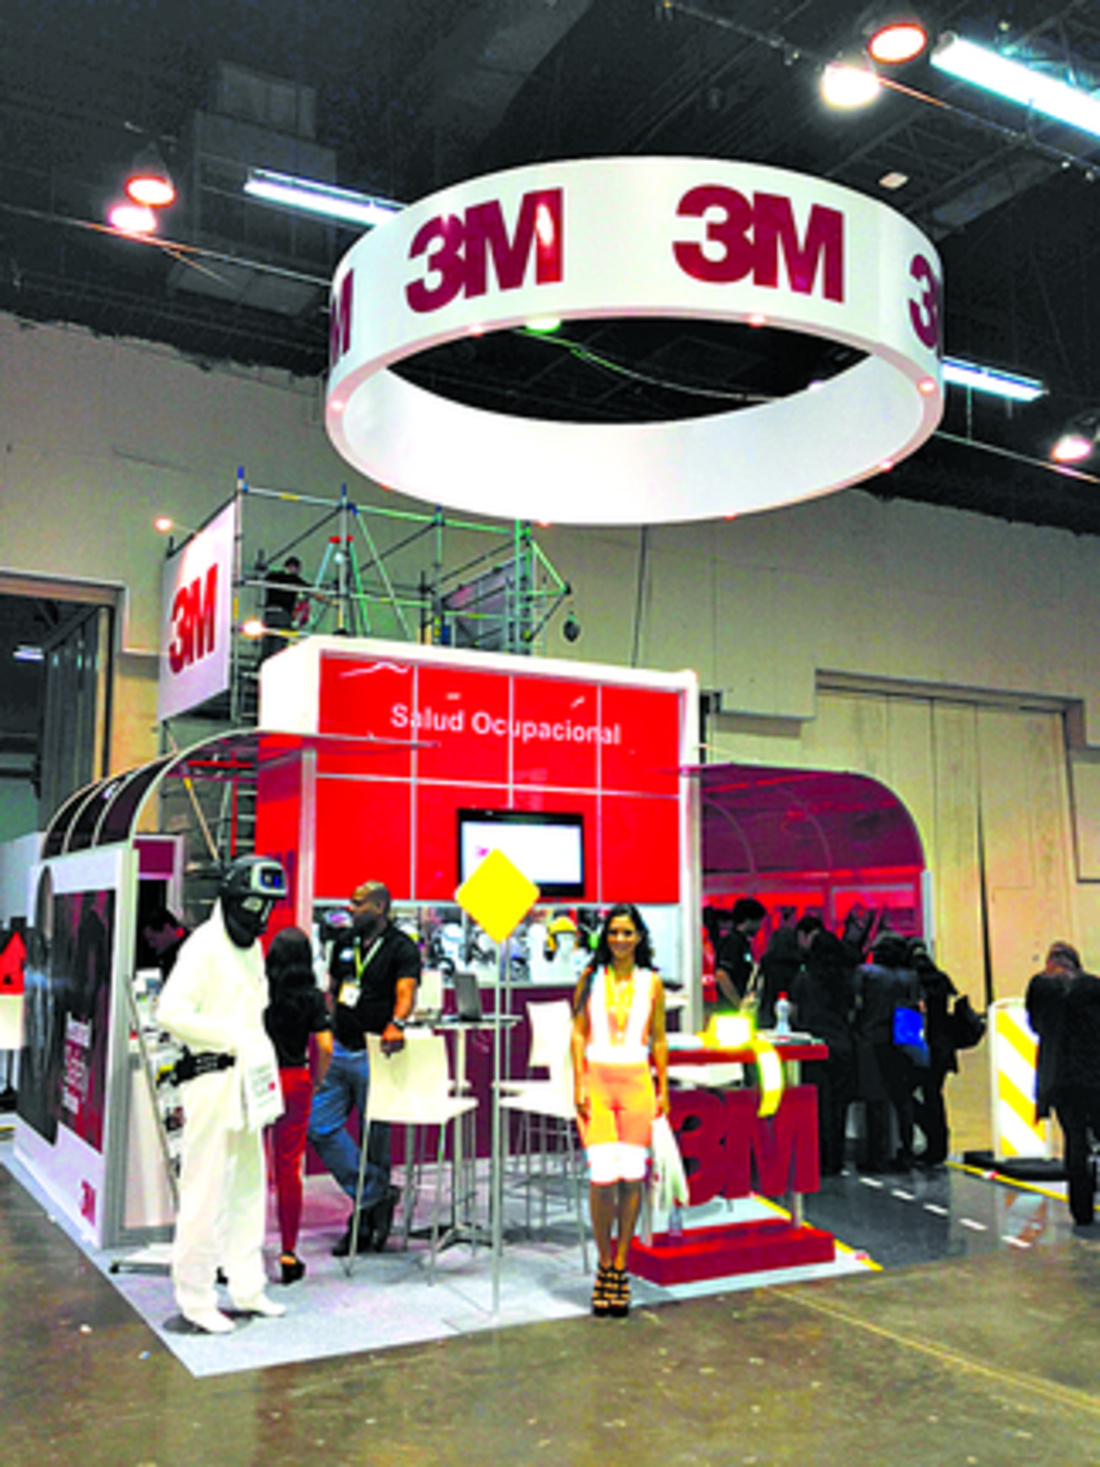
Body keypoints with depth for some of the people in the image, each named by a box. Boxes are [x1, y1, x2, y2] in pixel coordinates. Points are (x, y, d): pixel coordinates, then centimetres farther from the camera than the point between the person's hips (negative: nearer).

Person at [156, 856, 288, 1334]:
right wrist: (231, 1038, -19)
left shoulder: (251, 948, 15)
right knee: (207, 1193, -3)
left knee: (248, 1188, 15)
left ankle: (247, 1288, 27)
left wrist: (260, 1053, 14)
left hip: (246, 1083, 9)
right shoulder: (204, 946, -14)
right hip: (213, 1082, -9)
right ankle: (195, 1299, 10)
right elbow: (170, 1012, -23)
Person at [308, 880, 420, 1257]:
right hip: (339, 1052, 7)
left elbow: (406, 990, -25)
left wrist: (396, 1023, -44)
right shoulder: (345, 943, 12)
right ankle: (375, 1196, 7)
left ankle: (366, 1223, 14)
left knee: (374, 1137, 2)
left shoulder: (402, 948, -9)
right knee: (321, 1129, 1)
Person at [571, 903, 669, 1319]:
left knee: (632, 1175, -2)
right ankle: (604, 1264, 8)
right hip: (597, 1076, -1)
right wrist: (579, 1084, -3)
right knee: (603, 1174, -9)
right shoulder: (591, 978, 6)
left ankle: (620, 1263, 13)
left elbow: (658, 1039, 12)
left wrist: (663, 1089, 8)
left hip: (636, 1079, 1)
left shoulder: (651, 983, 9)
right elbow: (578, 1034, 5)